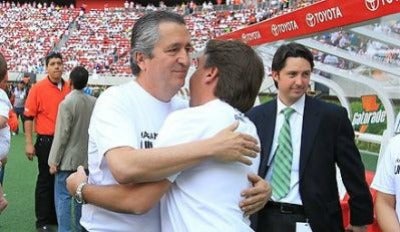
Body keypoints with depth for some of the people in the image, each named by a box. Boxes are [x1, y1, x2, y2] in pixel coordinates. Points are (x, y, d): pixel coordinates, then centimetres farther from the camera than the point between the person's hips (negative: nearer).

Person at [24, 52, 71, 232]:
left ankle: (56, 216, 27)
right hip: (46, 142, -4)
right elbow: (28, 117, -7)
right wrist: (29, 144, -11)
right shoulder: (38, 88, -7)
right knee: (45, 181, 5)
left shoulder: (68, 89, 4)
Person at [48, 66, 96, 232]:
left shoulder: (67, 103, -15)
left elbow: (62, 135, -16)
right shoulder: (94, 102, 1)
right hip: (86, 157, 6)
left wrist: (54, 161, -10)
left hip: (68, 158, -6)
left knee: (63, 196, 0)